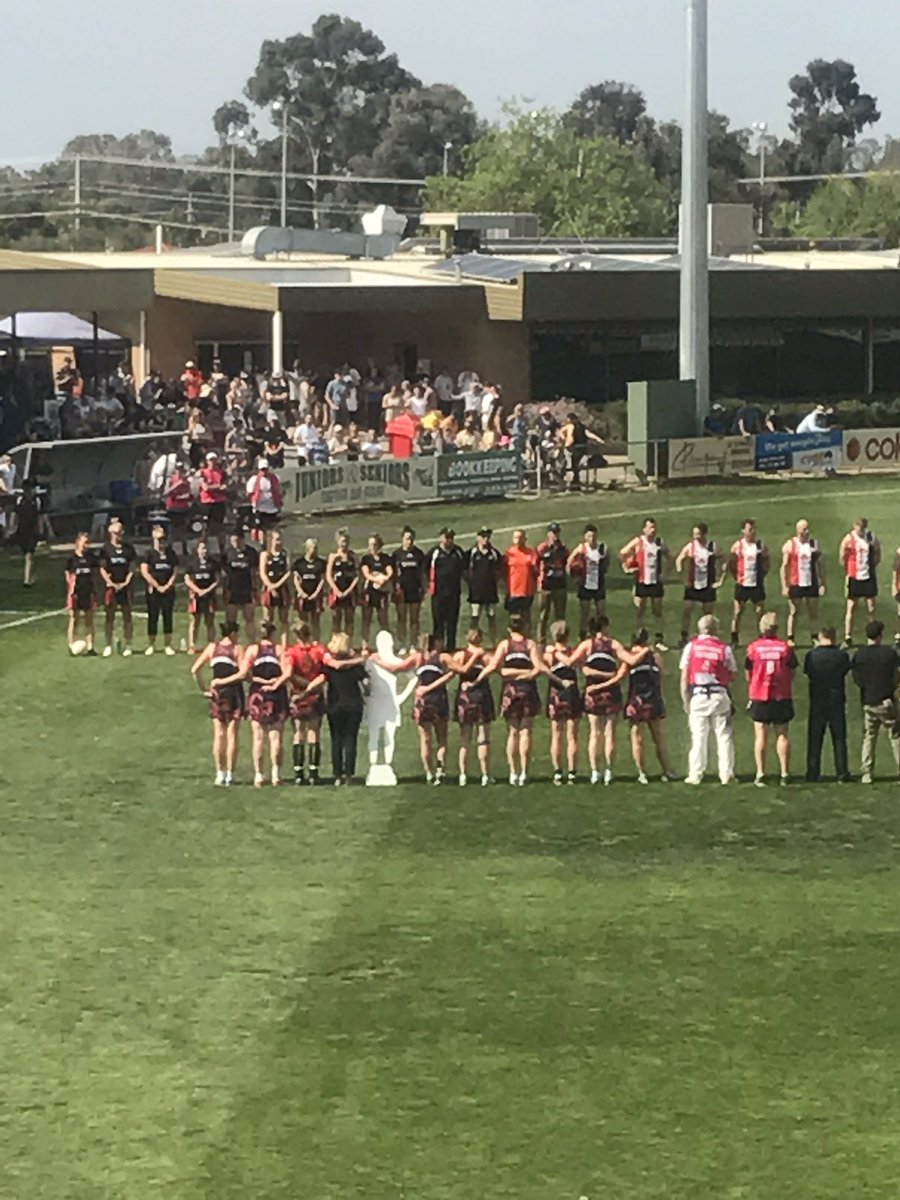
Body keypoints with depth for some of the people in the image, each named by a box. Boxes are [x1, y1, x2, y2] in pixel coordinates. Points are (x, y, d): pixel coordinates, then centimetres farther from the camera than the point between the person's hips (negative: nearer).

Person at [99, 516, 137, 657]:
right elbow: (102, 569, 1)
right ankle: (108, 646, 8)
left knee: (127, 616, 2)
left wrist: (126, 582, -6)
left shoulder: (128, 548, 6)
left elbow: (132, 568, 7)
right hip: (111, 586, -1)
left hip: (126, 586, 1)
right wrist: (111, 583, -9)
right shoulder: (106, 548, 1)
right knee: (110, 616, 2)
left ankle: (128, 646, 8)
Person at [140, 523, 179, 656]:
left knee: (168, 617, 2)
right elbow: (144, 571, -7)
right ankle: (151, 645, 7)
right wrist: (157, 586, -10)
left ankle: (168, 645, 8)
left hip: (168, 590, 3)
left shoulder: (171, 554, 10)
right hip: (153, 590, -3)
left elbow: (175, 572, 9)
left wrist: (168, 585, -5)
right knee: (153, 617, 0)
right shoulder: (150, 554, -1)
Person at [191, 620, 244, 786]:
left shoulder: (212, 647, 5)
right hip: (234, 692, -3)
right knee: (232, 734, 2)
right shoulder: (237, 649, -5)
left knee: (219, 734, 8)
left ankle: (220, 773, 5)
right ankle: (230, 774, 1)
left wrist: (204, 689, 6)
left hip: (217, 693, 3)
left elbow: (195, 670, 0)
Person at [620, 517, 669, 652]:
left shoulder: (660, 542, 1)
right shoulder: (638, 543, -9)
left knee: (658, 611, 5)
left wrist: (664, 571, 7)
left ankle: (660, 640, 9)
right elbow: (622, 554, -6)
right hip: (642, 581, -3)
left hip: (656, 581, 3)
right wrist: (626, 568, -7)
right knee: (640, 612, 5)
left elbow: (667, 555, 16)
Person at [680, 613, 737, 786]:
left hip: (698, 696, 1)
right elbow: (733, 676, 2)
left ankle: (696, 774, 6)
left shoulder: (691, 647, 1)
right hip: (719, 696, -1)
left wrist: (685, 700, 7)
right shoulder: (725, 649, -2)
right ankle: (726, 773, 3)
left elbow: (684, 677, 1)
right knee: (724, 736, 5)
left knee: (698, 736, 5)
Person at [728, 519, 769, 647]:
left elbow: (768, 561, 10)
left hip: (757, 583, 1)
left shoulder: (761, 545, 0)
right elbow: (731, 564, 5)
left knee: (760, 611, 2)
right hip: (742, 584, -1)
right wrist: (736, 577, 0)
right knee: (737, 612, 2)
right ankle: (734, 640, 9)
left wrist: (763, 573, 1)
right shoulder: (737, 546, -2)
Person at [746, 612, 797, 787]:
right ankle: (785, 774, 5)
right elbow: (792, 674, 3)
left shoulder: (753, 648, -6)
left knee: (761, 735, 3)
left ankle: (760, 774, -4)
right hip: (782, 697, 1)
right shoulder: (786, 648, -3)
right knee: (782, 734, 7)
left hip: (759, 697, -1)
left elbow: (748, 675, 2)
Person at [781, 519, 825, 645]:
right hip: (795, 584, -2)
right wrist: (784, 586, -8)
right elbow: (784, 566, -3)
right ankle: (790, 639, 9)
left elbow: (821, 564, 8)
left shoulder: (815, 544, 4)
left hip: (811, 584, 2)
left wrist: (822, 584, 2)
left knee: (814, 613, 5)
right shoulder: (790, 545, -4)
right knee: (793, 613, 3)